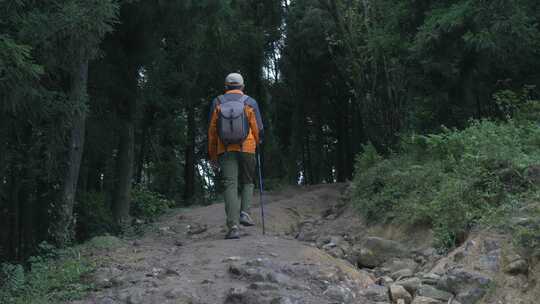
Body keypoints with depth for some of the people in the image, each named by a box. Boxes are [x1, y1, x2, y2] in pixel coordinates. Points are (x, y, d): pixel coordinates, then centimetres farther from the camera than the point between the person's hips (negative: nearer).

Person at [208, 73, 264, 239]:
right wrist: (257, 144, 24)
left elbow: (211, 131, 7)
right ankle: (244, 212, -3)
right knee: (247, 182, 18)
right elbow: (258, 129, 3)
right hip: (247, 149, 0)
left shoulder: (217, 103, 7)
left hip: (225, 150, 0)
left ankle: (233, 226, -13)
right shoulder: (250, 102, 4)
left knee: (230, 185, -3)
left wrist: (212, 155, 14)